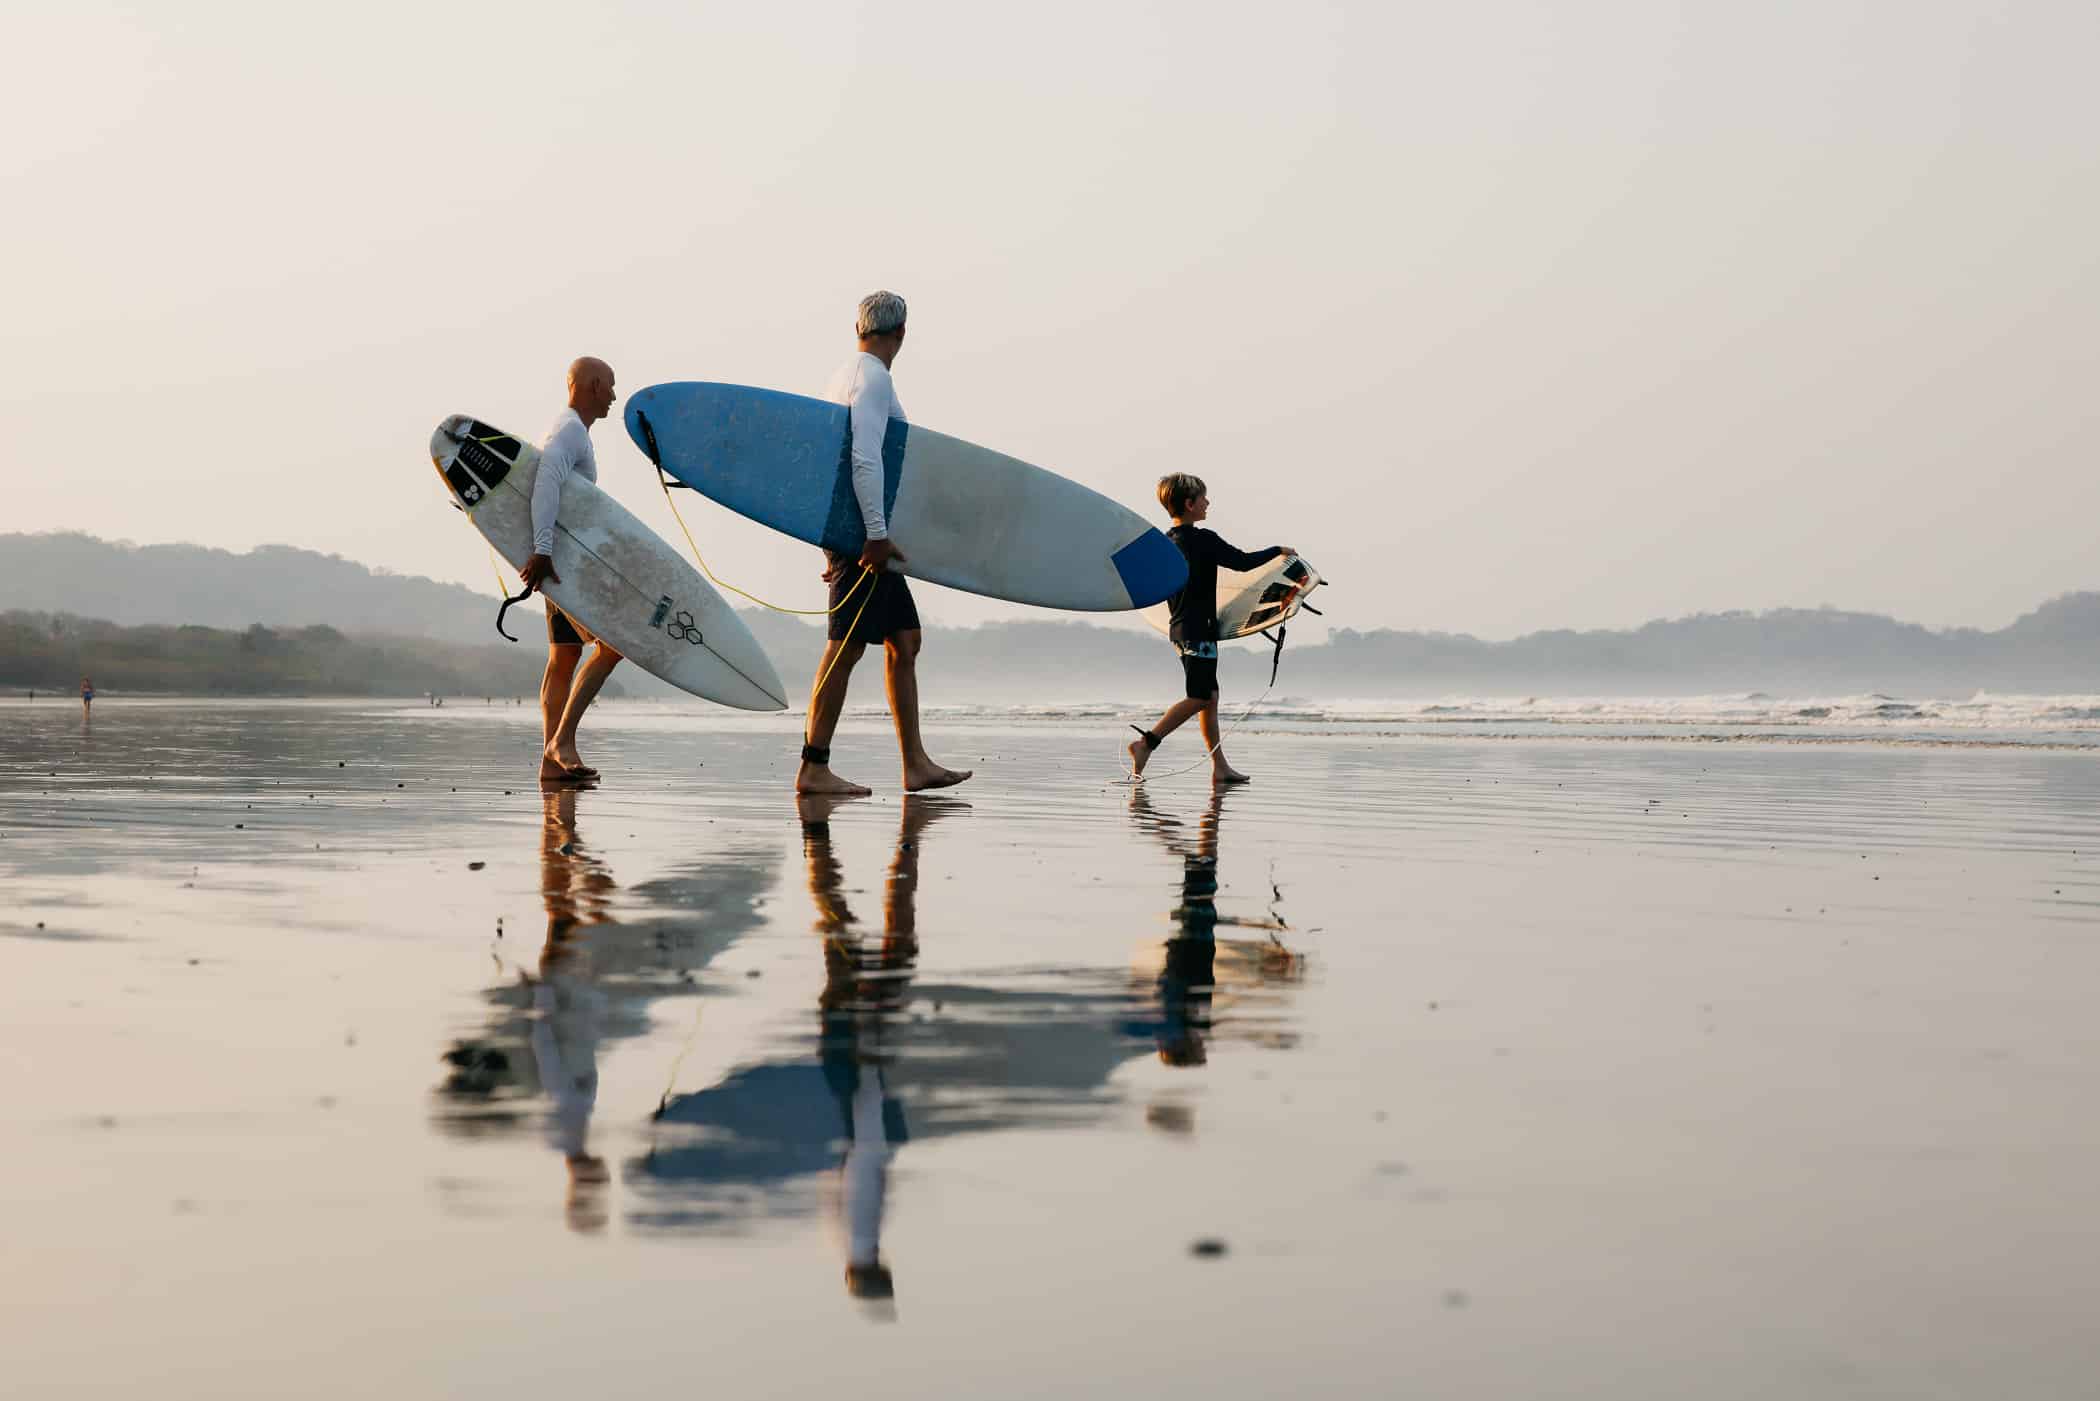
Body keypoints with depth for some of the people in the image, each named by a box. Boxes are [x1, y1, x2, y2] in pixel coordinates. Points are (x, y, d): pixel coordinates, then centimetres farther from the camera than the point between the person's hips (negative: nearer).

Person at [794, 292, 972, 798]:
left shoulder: (844, 376, 20)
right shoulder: (872, 378, -10)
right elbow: (865, 457, -22)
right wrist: (876, 533, -24)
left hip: (854, 533, 10)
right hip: (864, 531, -10)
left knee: (904, 640, 9)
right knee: (846, 648, -9)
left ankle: (916, 764, 8)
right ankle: (813, 769, -8)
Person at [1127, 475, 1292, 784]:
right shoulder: (1203, 540, -15)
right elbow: (1243, 561, -15)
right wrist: (1278, 550, 0)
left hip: (1180, 628, 9)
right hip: (1199, 629, -9)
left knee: (1211, 696, 9)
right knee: (1198, 698, -8)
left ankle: (1220, 766, 8)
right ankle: (1146, 742, -14)